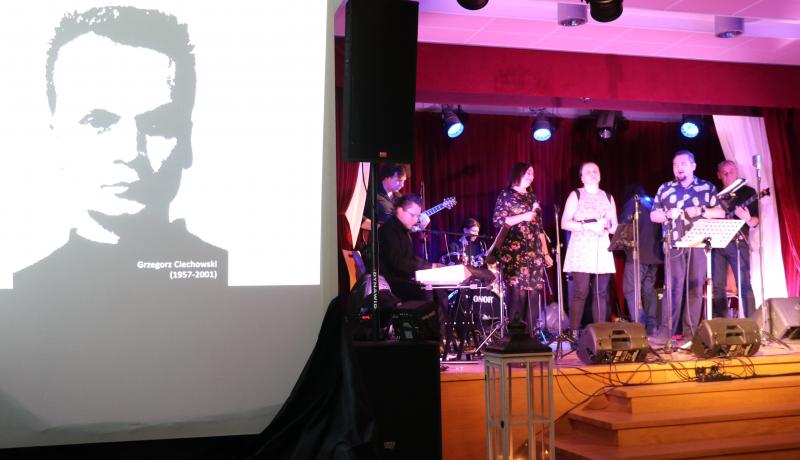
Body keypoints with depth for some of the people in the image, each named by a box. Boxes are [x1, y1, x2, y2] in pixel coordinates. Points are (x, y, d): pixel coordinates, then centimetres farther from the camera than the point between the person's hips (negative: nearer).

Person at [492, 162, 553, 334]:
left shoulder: (532, 196, 19)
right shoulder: (506, 195, 2)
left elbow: (539, 227, 18)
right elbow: (498, 221, -8)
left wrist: (546, 253, 14)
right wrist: (523, 217, -12)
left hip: (534, 253, 6)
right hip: (514, 253, -6)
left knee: (533, 291, 1)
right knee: (517, 292, -11)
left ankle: (529, 333, 7)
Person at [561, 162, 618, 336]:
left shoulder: (608, 197, 17)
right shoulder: (576, 195, 4)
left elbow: (615, 227, 17)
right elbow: (565, 223, -4)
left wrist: (607, 226, -6)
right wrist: (589, 226, -14)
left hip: (602, 250, 4)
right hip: (581, 250, -4)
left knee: (601, 292, 0)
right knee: (580, 292, -10)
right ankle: (574, 332, -7)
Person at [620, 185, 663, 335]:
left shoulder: (632, 203, 0)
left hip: (638, 254, -7)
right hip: (655, 254, 7)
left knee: (631, 290, -5)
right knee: (649, 290, 12)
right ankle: (652, 326, 9)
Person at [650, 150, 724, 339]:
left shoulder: (708, 187, 10)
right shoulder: (665, 188, 13)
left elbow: (720, 212, 5)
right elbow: (653, 215, 13)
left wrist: (700, 211, -10)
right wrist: (667, 214, -7)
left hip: (699, 243, 0)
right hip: (674, 244, 0)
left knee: (696, 287, 0)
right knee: (674, 287, -7)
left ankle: (691, 332, 4)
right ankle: (667, 332, -7)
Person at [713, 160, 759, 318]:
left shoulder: (748, 192, 4)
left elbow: (755, 221, -2)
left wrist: (748, 219, -24)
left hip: (737, 243, -4)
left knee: (744, 285, -9)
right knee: (718, 286, 4)